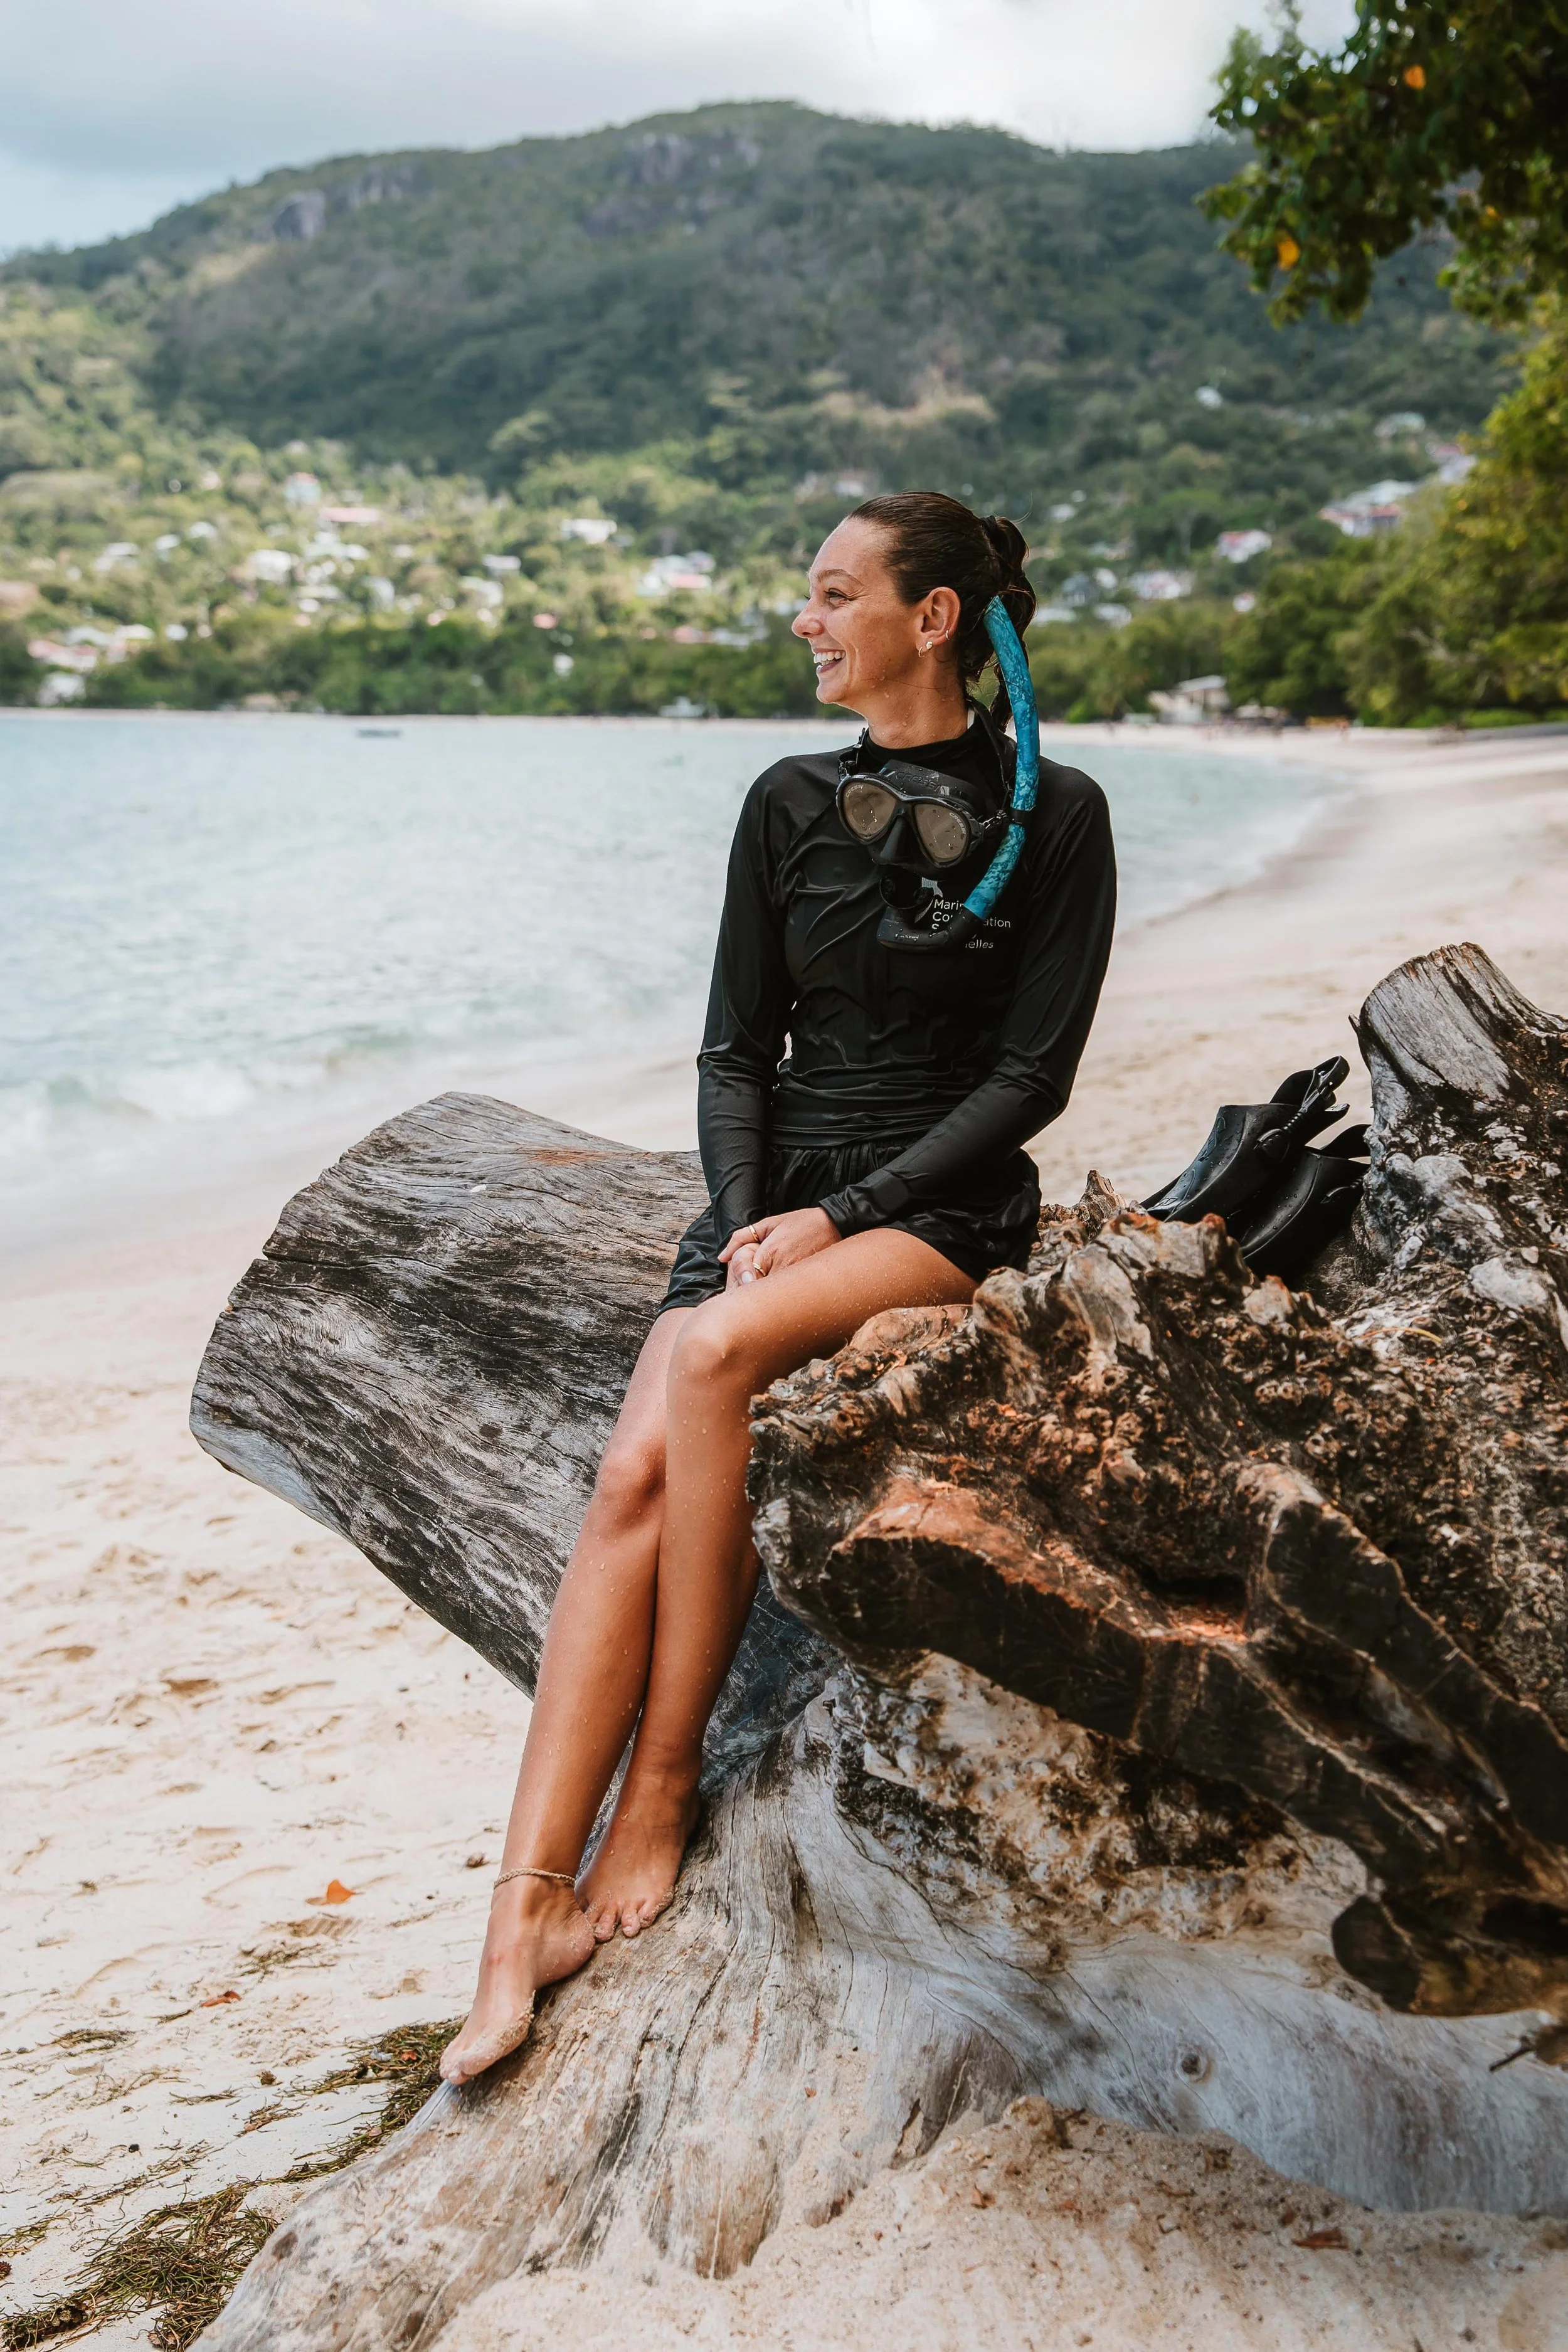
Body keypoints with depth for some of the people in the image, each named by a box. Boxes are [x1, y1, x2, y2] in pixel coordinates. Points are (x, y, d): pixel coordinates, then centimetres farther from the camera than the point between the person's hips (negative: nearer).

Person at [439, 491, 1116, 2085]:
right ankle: (527, 1911, -21)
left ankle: (663, 1788, -18)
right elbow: (736, 1051, 10)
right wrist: (751, 1218, -8)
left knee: (711, 1355, -33)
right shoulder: (792, 804, 11)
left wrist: (835, 1222, -14)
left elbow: (1028, 1078, -8)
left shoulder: (1051, 817, -2)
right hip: (780, 1185, 4)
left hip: (944, 1205, -4)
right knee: (634, 1473, -20)